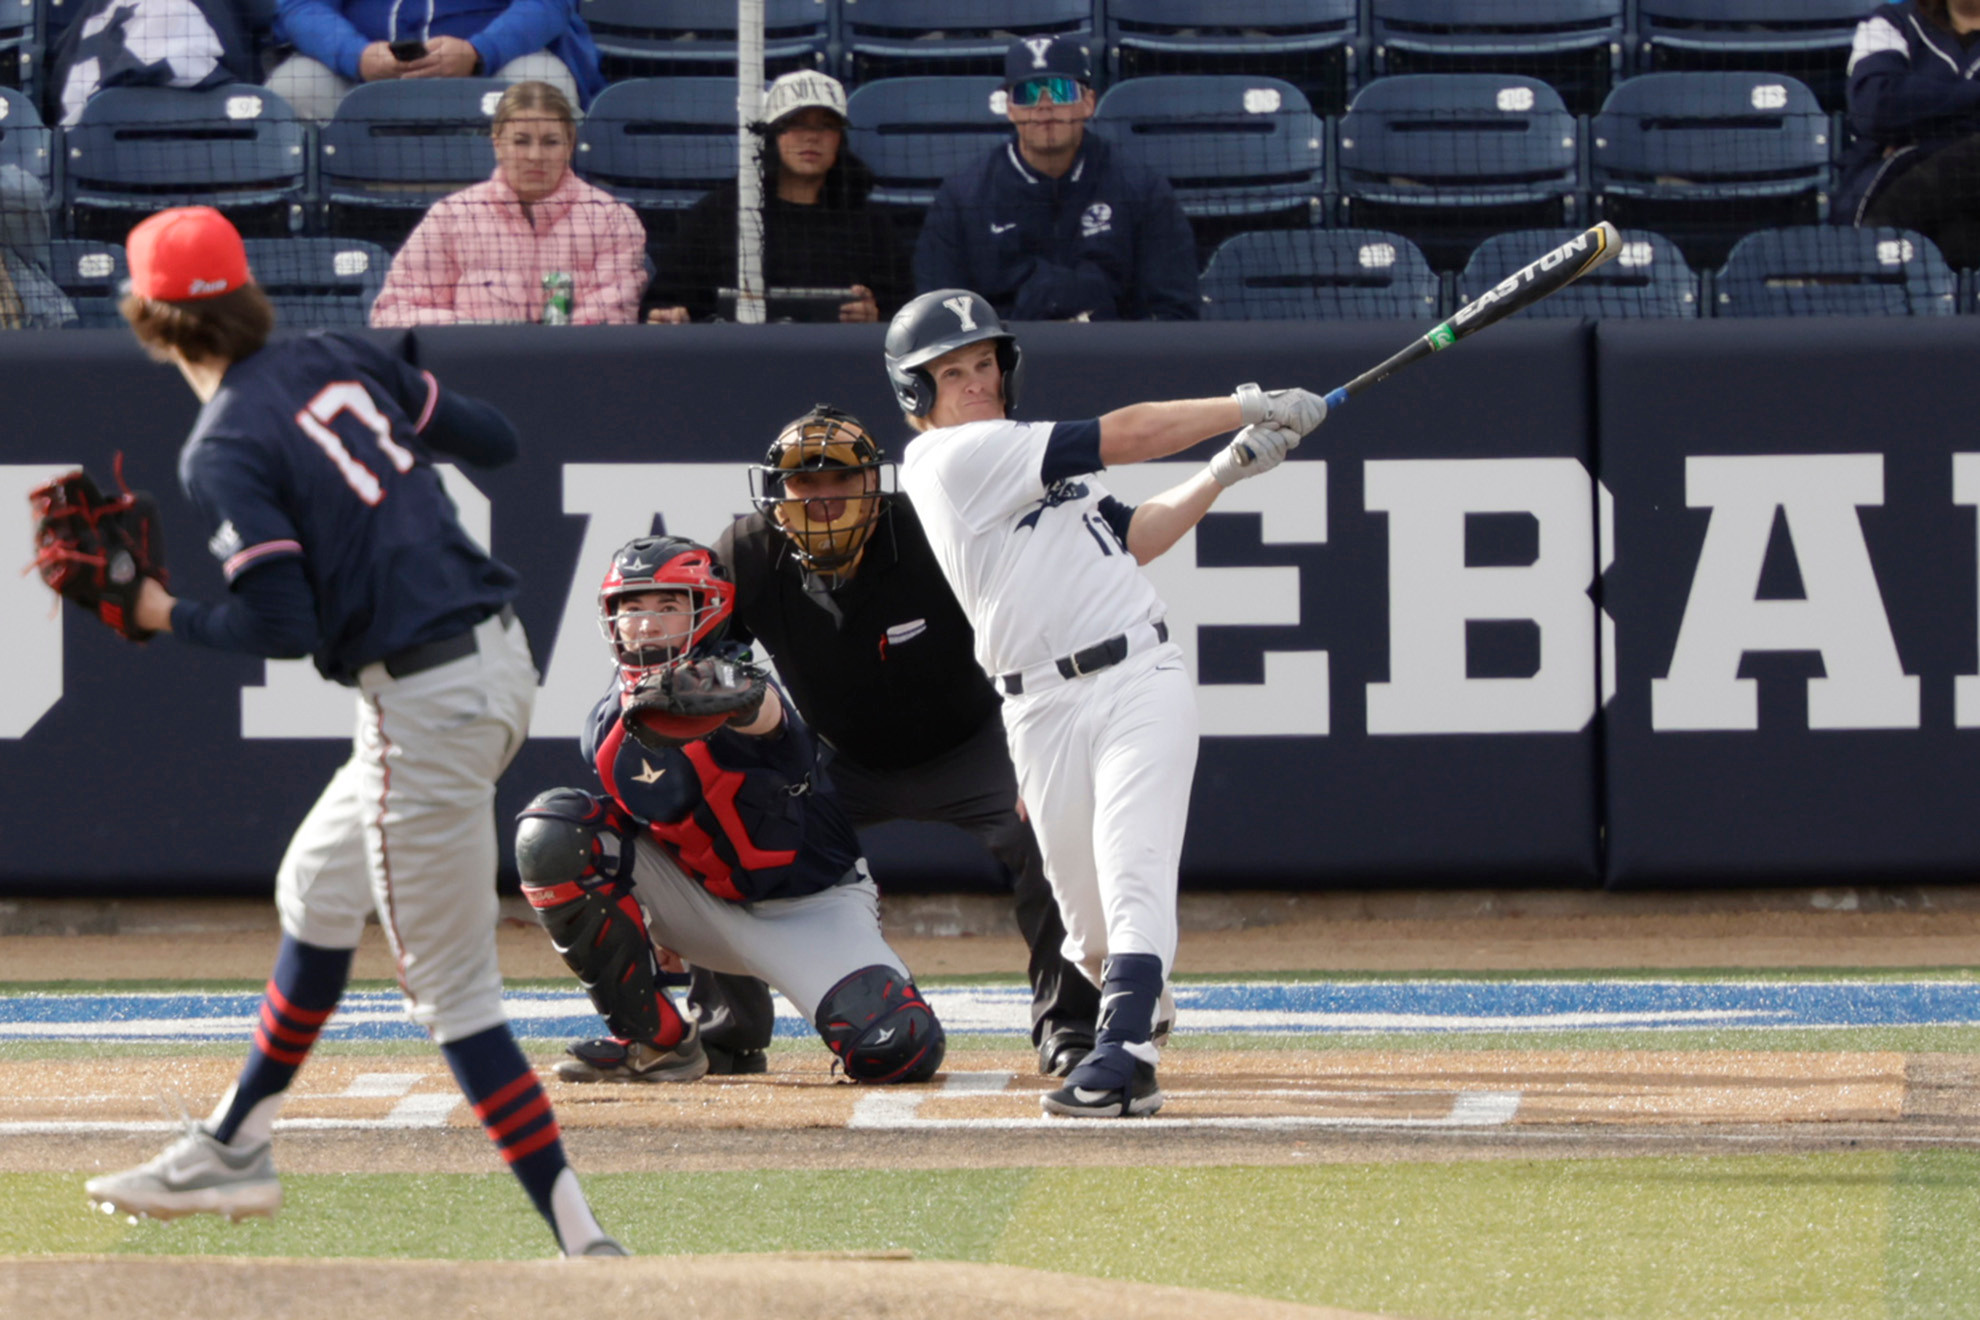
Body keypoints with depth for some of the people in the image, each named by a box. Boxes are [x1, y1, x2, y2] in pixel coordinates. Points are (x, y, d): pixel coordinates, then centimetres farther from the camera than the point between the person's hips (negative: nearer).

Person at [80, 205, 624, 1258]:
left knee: (452, 991, -3)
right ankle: (233, 1150, 38)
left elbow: (285, 625, -18)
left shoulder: (222, 450, -13)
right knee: (317, 893, 26)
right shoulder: (338, 361, 8)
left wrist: (171, 619, -3)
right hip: (496, 657, 9)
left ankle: (581, 1243, -8)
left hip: (425, 704, -9)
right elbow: (494, 441, 13)